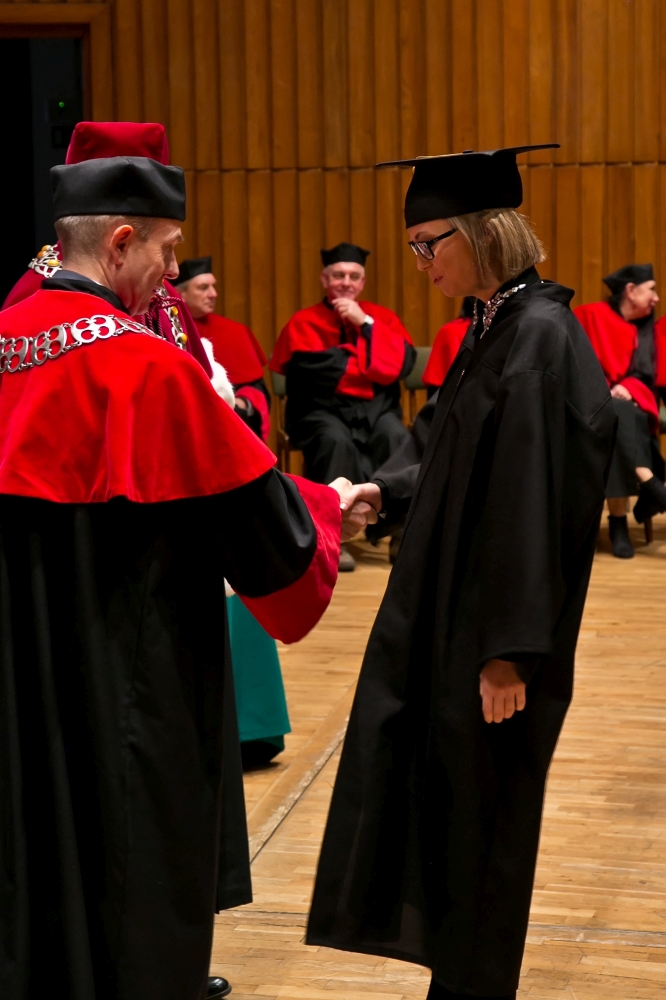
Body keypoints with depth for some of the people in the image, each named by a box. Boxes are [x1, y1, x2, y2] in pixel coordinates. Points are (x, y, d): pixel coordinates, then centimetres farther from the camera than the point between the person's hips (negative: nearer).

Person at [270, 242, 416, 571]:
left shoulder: (382, 317, 9)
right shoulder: (304, 323, 0)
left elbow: (403, 363, -7)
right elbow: (315, 370, -17)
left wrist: (365, 323, -12)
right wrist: (369, 364, -8)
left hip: (375, 407, 3)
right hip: (323, 409, -3)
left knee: (395, 436, -30)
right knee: (336, 440, -35)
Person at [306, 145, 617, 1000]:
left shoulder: (542, 337, -20)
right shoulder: (495, 327, 9)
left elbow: (535, 498, -23)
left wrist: (510, 650, -22)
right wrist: (386, 491, 4)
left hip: (494, 633, -9)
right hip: (443, 615, 9)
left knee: (481, 819, 6)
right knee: (429, 794, 16)